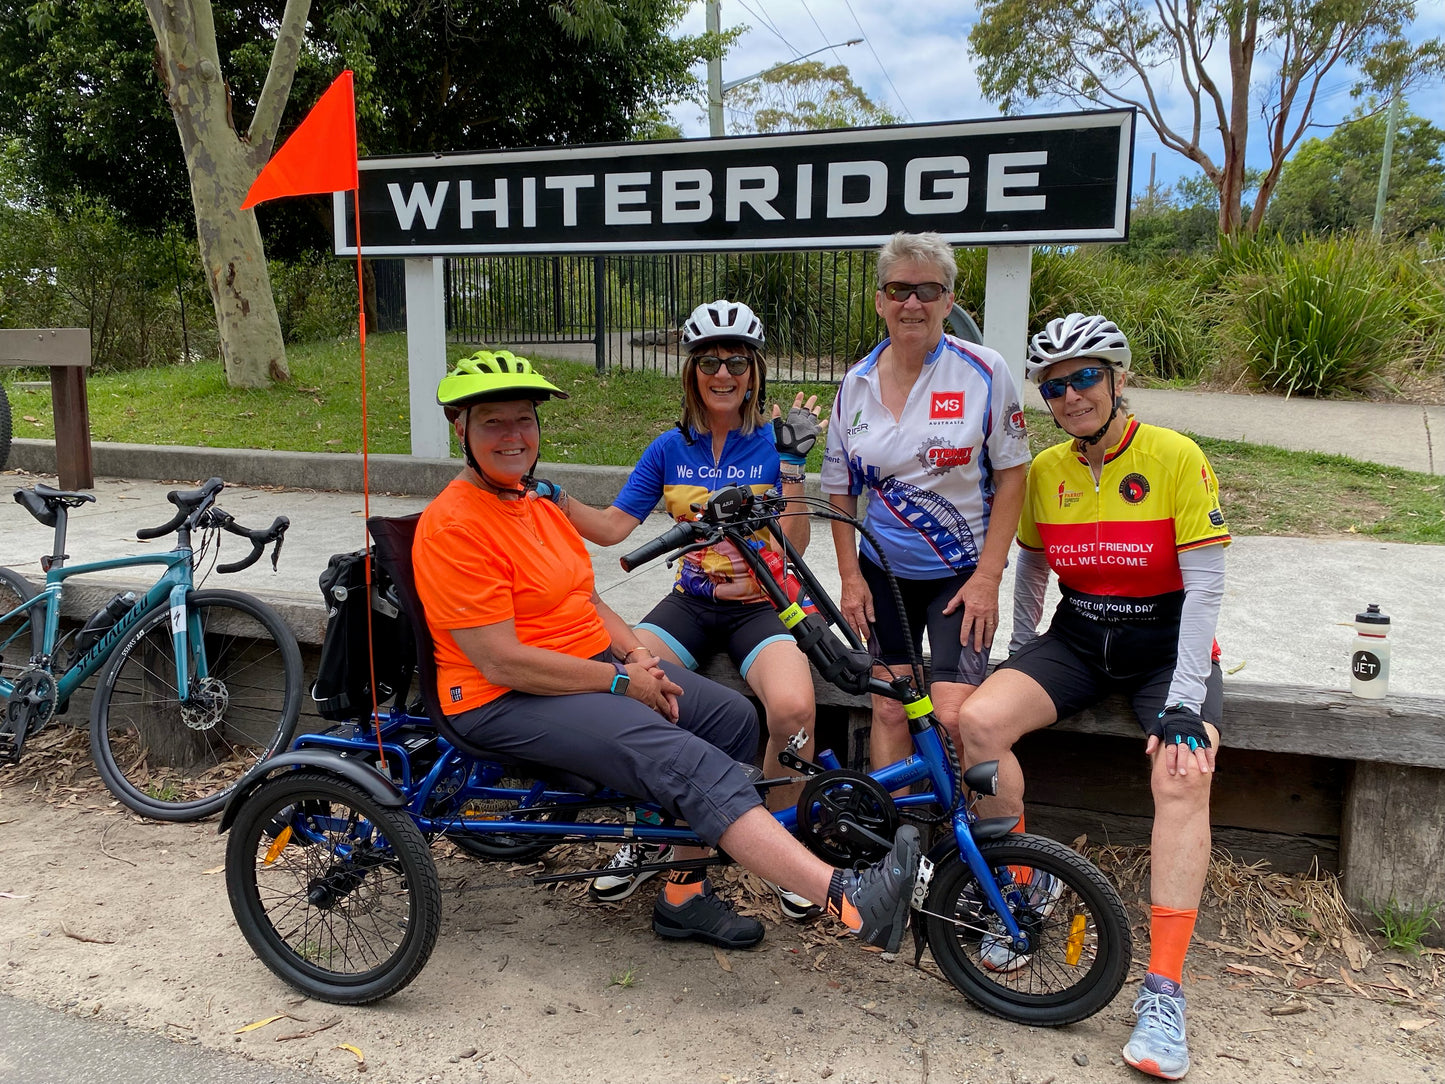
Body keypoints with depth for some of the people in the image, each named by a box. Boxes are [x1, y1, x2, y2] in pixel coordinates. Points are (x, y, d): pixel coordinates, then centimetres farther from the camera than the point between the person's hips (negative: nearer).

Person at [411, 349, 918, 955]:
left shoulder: (535, 503, 14)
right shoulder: (454, 525, -16)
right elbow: (501, 662, -21)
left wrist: (638, 655, -1)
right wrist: (620, 681, -15)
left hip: (592, 665, 10)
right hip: (506, 703, -9)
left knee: (733, 718, 0)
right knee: (688, 761, -26)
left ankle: (684, 894, 6)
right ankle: (851, 902, -33)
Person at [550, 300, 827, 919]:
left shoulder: (772, 441, 0)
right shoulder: (672, 448, 8)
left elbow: (794, 543, -9)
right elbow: (611, 528, 5)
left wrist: (792, 464, -19)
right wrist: (553, 499, -8)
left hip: (761, 605, -2)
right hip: (691, 602, 3)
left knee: (793, 705, -33)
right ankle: (647, 836, 0)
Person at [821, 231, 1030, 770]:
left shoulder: (984, 372, -9)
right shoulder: (857, 383, 1)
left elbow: (1011, 476, -7)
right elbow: (840, 490, 8)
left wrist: (987, 576, -12)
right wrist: (850, 577, 2)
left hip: (963, 572, -3)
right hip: (884, 571, 4)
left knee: (954, 715, -12)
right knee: (889, 708, 6)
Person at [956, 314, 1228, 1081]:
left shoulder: (1176, 457, -11)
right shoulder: (1044, 471, 2)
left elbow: (1204, 585, -13)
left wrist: (1184, 702, -20)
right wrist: (1022, 654, 6)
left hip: (1167, 644, -3)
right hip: (1077, 639, 4)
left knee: (1183, 778, -30)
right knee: (980, 719, -23)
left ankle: (1163, 993, -20)